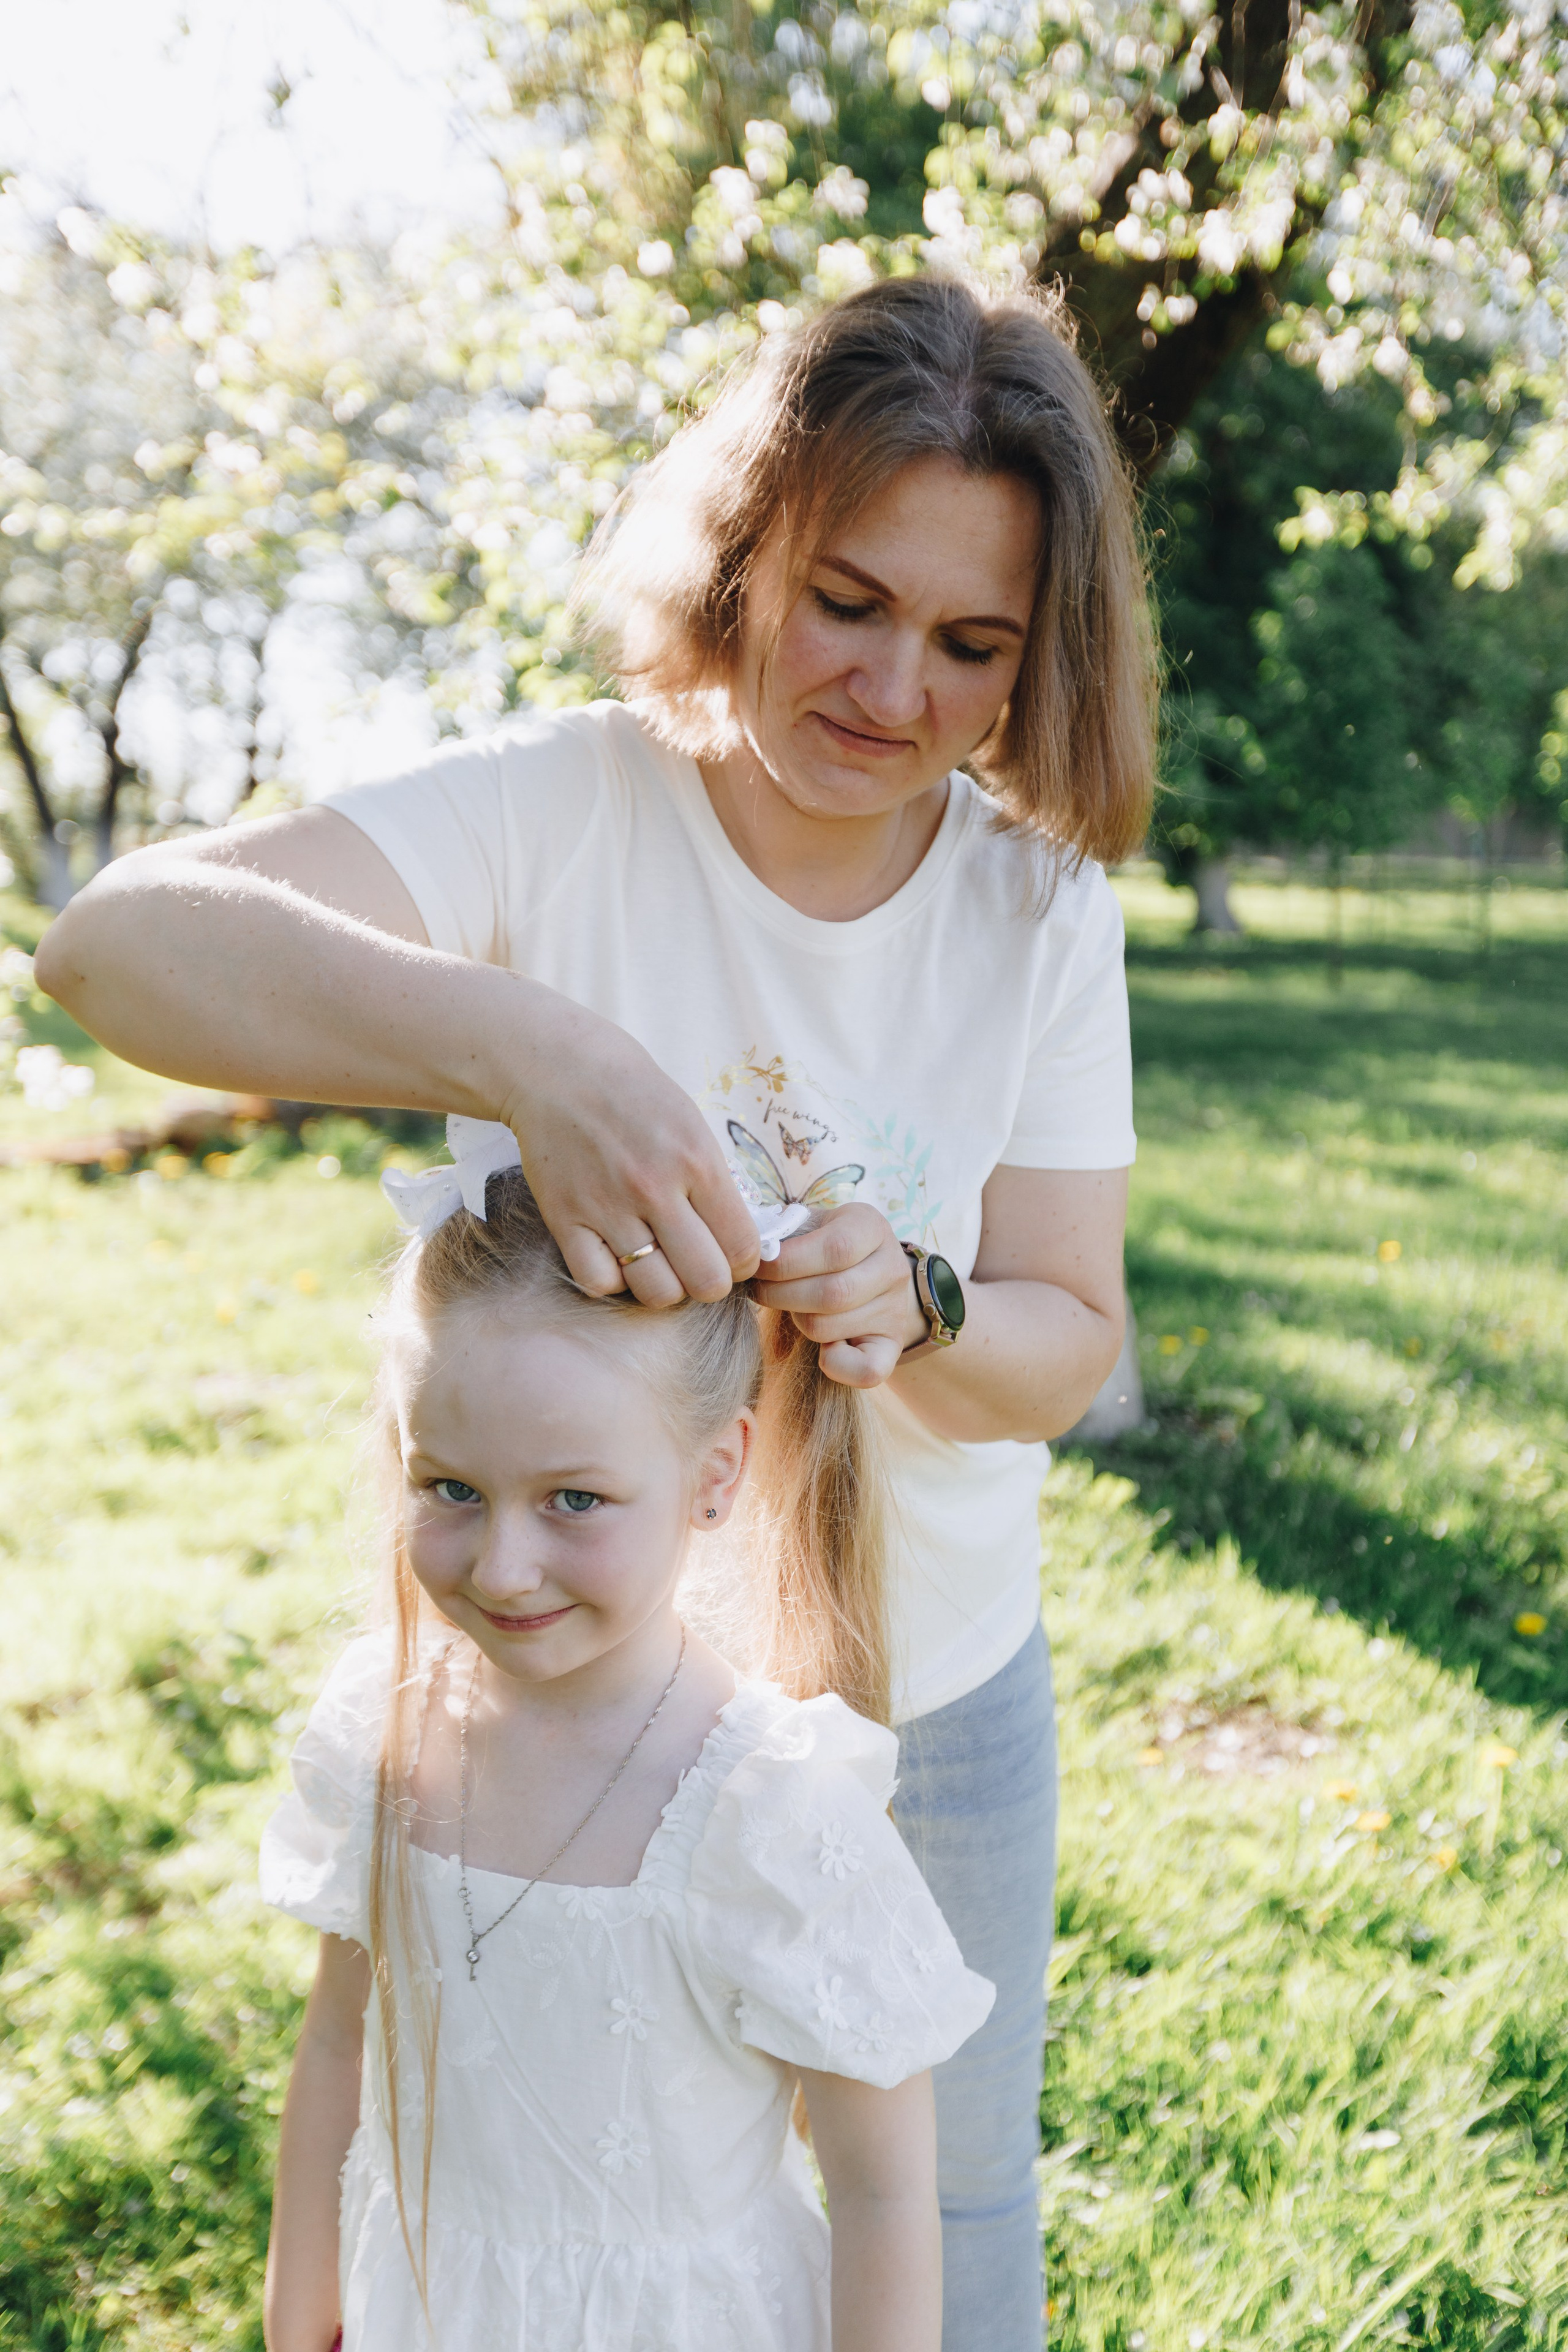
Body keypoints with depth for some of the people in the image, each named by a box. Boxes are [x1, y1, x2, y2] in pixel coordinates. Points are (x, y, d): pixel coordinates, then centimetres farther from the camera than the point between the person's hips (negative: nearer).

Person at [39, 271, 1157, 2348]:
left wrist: (919, 1316, -28)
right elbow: (121, 941, -34)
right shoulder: (561, 811, -18)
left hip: (940, 1711, 3)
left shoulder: (1040, 898, -7)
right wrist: (523, 1045, -49)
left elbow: (1070, 1338, -5)